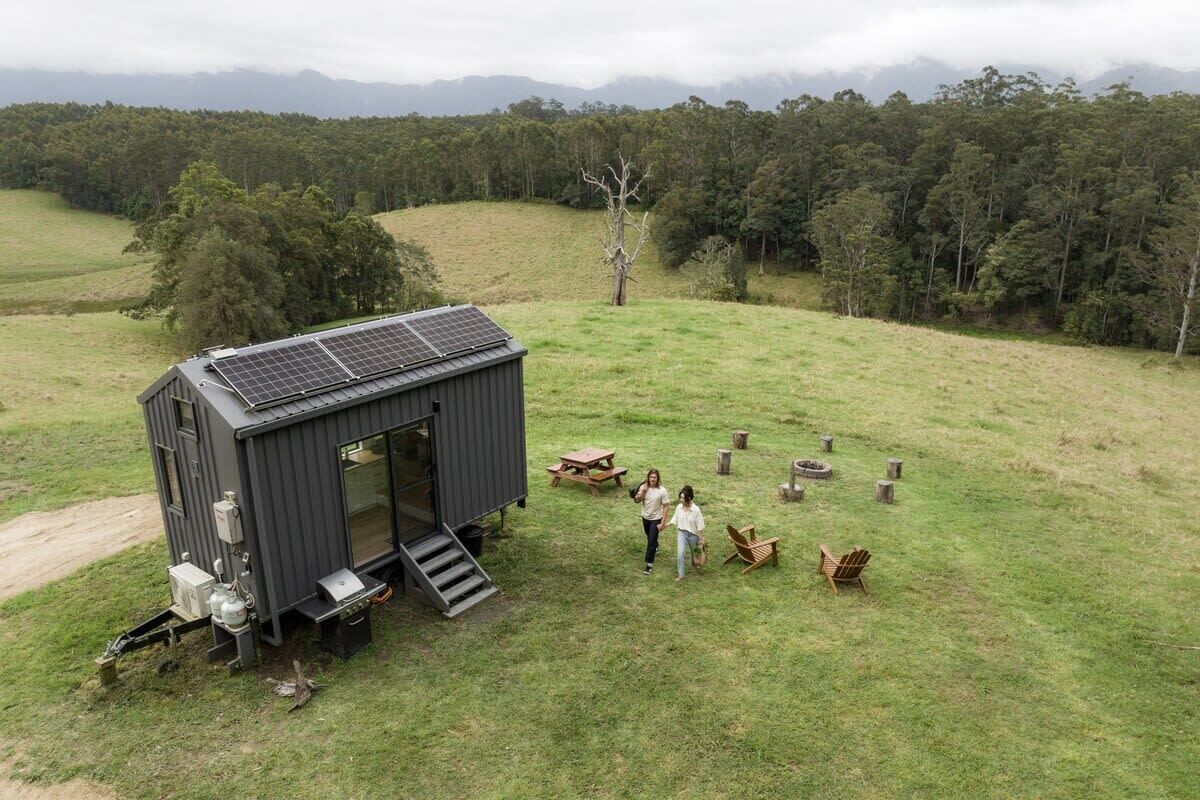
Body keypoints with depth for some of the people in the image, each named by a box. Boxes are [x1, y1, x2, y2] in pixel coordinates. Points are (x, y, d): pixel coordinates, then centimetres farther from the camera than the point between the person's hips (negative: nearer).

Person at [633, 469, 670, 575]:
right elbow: (637, 500, -9)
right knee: (649, 537, 26)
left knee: (651, 541, -5)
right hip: (645, 517, 5)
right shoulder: (644, 487, -10)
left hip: (656, 519, -5)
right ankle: (655, 548, 56)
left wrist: (662, 523, -18)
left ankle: (649, 564, 3)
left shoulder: (662, 491, -21)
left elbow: (666, 507, -16)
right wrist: (642, 491, -26)